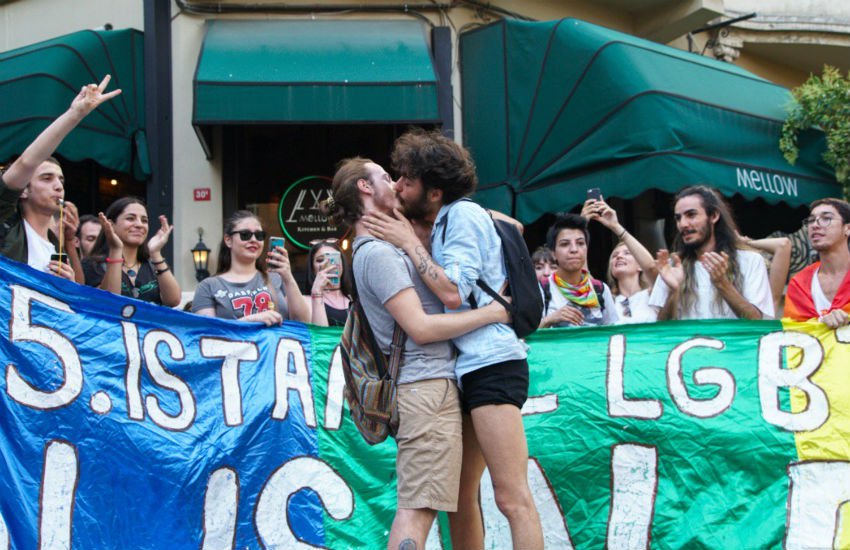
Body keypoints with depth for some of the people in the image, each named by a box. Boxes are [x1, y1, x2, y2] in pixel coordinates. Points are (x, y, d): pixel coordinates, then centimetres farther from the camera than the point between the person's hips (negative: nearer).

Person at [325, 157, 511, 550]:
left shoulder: (384, 249, 20)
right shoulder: (377, 253, -10)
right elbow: (421, 327, -16)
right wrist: (491, 312, -9)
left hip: (429, 384, 10)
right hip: (428, 385, -10)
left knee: (417, 505, 8)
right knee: (419, 507, -14)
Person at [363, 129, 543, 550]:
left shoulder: (464, 214, -7)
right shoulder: (444, 223, 20)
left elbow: (453, 293, -17)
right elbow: (443, 294, 15)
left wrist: (409, 243, -8)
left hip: (491, 363, -10)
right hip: (468, 369, 10)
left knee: (512, 497, -12)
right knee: (461, 496, 12)